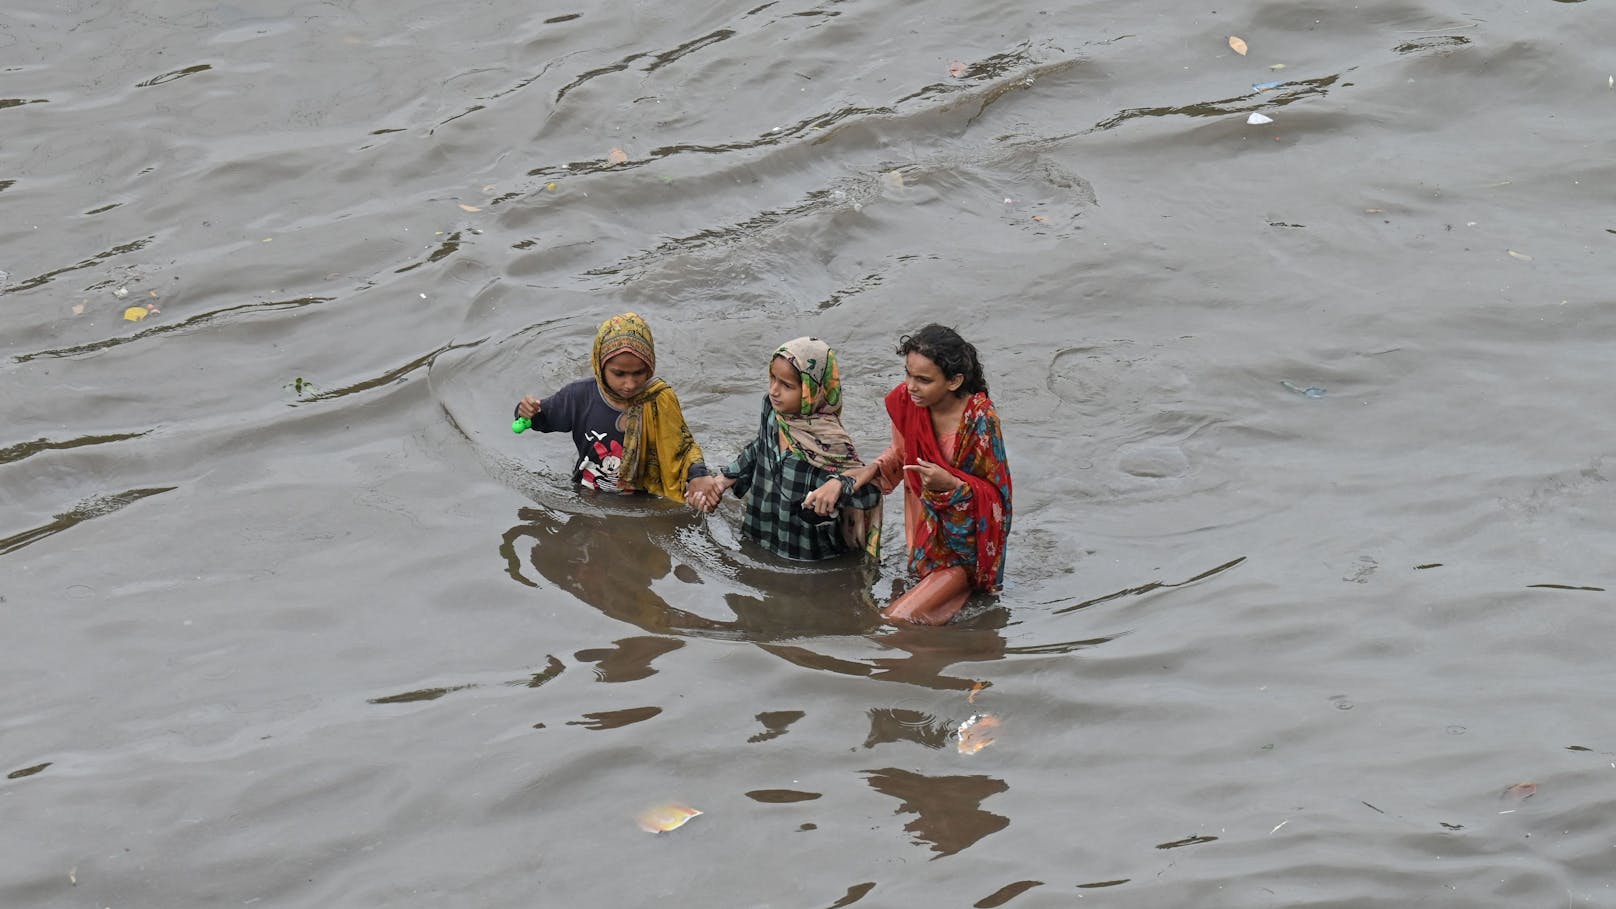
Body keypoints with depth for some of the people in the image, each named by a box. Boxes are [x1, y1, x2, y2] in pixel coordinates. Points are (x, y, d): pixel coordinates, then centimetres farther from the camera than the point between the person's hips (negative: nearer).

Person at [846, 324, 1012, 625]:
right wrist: (872, 470, -9)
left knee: (896, 621, -14)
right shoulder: (905, 401, -11)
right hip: (928, 531, 6)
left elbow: (997, 495, -17)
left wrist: (951, 484, -33)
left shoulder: (980, 420, -26)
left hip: (966, 544, -6)